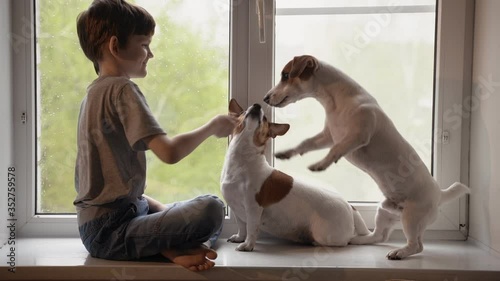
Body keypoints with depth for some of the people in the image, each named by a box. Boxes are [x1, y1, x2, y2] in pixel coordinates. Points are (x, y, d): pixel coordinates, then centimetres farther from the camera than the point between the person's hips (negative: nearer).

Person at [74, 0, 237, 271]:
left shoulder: (94, 93, 16)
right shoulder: (122, 89, -13)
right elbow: (169, 152, -24)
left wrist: (160, 208, 11)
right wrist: (212, 127, -7)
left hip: (96, 225, 10)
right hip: (110, 230, -10)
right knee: (210, 210, -26)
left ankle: (171, 248, -7)